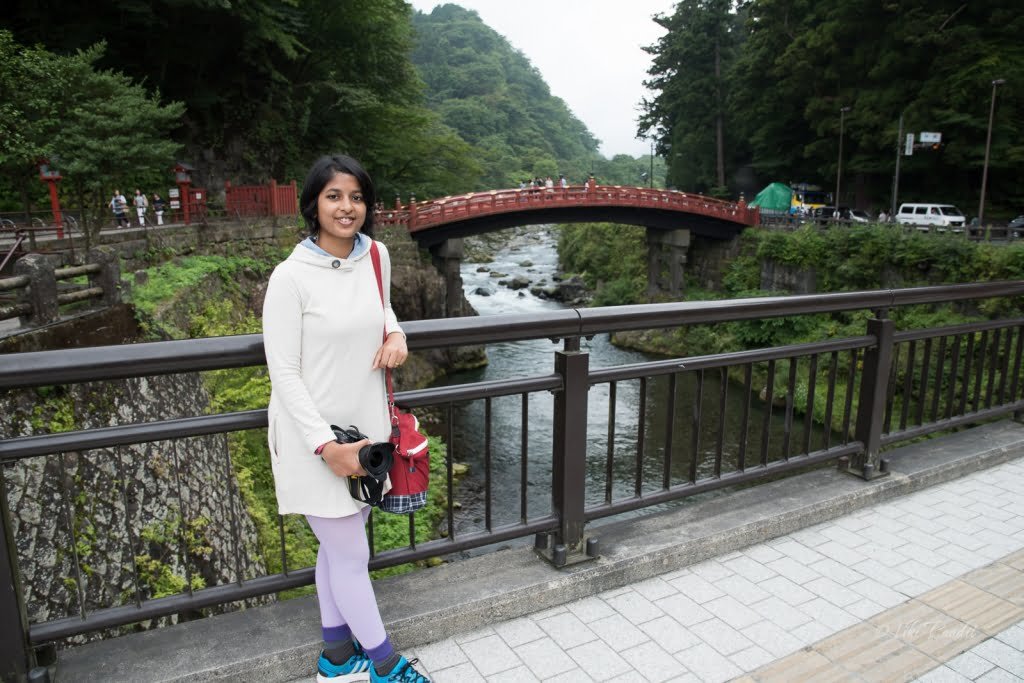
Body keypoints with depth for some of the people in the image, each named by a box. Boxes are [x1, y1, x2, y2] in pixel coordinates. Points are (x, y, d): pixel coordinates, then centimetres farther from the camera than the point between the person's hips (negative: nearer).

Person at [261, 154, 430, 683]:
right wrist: (327, 446, -19)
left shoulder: (376, 256, 0)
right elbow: (284, 373, -16)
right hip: (315, 437, -6)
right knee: (352, 556, 8)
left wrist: (395, 333, -3)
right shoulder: (291, 277, -17)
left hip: (364, 428, 6)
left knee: (338, 547, 21)